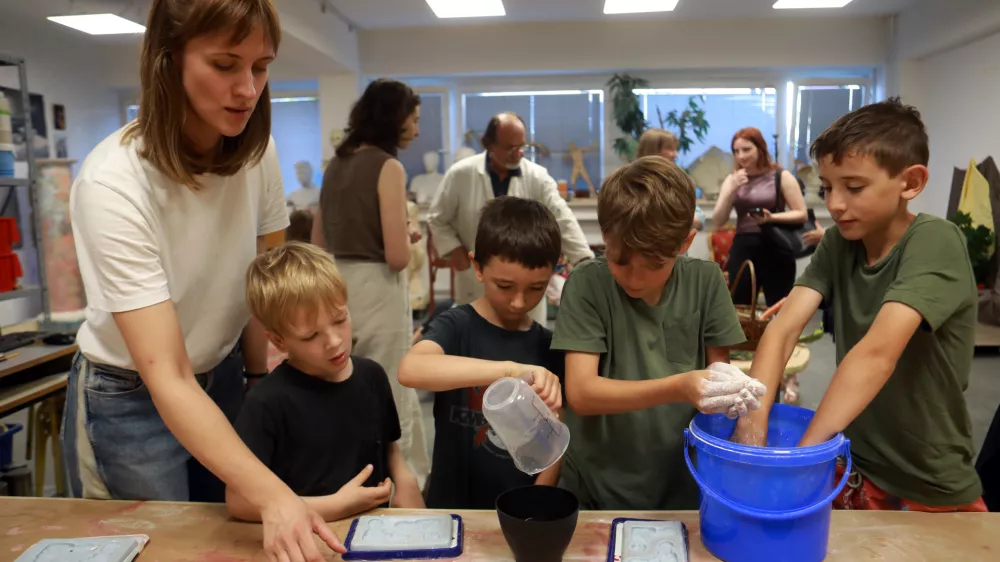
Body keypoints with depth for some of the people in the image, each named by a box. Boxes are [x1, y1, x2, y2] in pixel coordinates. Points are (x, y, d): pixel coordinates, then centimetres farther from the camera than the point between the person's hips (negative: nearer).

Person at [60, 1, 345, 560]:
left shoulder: (257, 150, -13)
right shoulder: (113, 184, -30)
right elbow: (166, 381, -34)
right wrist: (274, 496, -44)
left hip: (225, 380, 5)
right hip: (131, 401, -4)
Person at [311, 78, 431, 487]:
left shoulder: (336, 164, 10)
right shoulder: (388, 167, -14)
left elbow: (319, 244, 14)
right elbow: (397, 256, -19)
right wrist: (409, 235, 1)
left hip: (338, 287, 8)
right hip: (376, 291, -8)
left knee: (401, 393, 21)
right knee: (388, 403, 7)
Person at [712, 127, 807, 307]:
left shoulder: (781, 177, 1)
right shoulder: (732, 179, 10)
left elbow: (802, 214, -3)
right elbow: (718, 222, 4)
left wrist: (772, 218, -19)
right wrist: (732, 190, -8)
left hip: (776, 249, -3)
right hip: (742, 249, 3)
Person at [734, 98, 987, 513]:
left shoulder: (934, 242, -22)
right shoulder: (839, 242, -5)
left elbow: (877, 352, -35)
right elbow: (783, 328, -17)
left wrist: (801, 454, -39)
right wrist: (752, 427, -31)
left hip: (930, 486, -4)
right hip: (855, 467, 4)